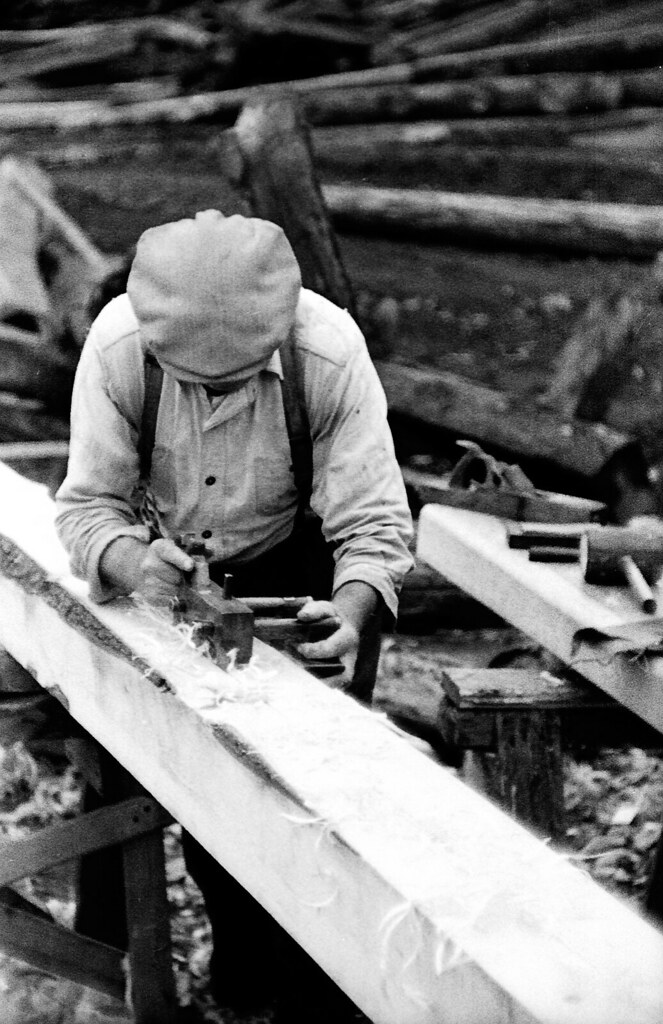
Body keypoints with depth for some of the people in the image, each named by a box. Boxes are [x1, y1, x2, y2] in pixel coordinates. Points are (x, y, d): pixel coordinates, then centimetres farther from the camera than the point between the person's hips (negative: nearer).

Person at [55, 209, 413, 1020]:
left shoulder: (329, 352, -31)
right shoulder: (117, 345, -27)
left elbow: (373, 521, -26)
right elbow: (87, 502, -20)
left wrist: (354, 608, -47)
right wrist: (128, 561, -42)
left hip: (299, 567, -2)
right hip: (172, 567, 2)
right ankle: (240, 934, 26)